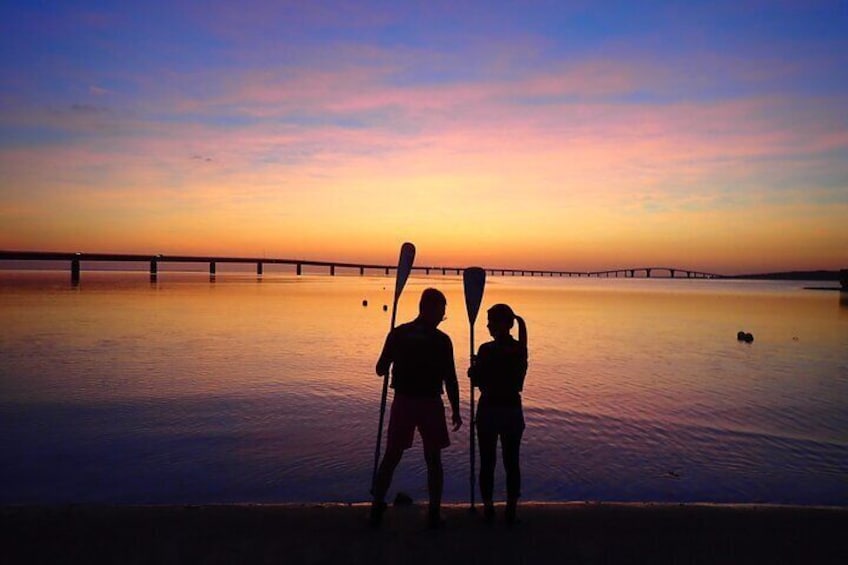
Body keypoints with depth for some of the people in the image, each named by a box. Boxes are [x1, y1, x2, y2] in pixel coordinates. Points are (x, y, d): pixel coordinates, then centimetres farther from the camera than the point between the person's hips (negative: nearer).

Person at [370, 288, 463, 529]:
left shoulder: (398, 333, 0)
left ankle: (377, 509, 14)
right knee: (433, 459, 11)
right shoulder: (441, 340, -7)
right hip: (430, 404, -2)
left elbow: (380, 370, 2)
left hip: (402, 402, 2)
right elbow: (450, 380, -6)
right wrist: (455, 411, 3)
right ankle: (434, 514, 13)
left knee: (391, 457, 12)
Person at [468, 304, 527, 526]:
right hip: (513, 410, 4)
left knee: (487, 462, 9)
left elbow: (477, 382, -8)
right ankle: (511, 511, 14)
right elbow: (518, 382, 8)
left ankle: (488, 508, 14)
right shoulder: (520, 349, 0)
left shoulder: (487, 350, -13)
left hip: (489, 410, -3)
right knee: (512, 463, 9)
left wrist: (474, 368, 9)